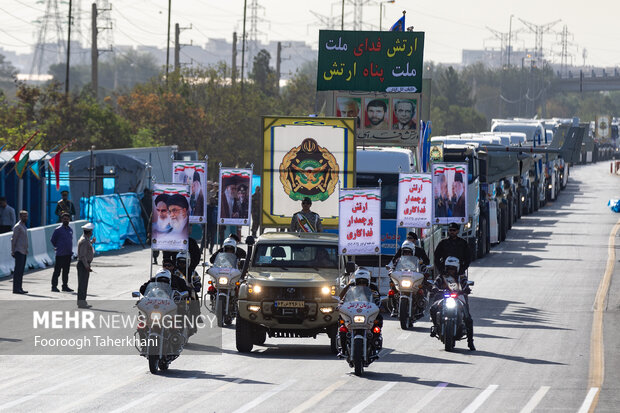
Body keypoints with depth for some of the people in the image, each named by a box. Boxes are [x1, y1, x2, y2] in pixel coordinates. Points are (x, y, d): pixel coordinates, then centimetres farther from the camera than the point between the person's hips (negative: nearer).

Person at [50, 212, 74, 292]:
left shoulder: (70, 230, 11)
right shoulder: (58, 230, -7)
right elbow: (52, 240, 0)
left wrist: (70, 250, 14)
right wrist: (57, 247, 6)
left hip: (68, 254, 6)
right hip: (60, 255, -6)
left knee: (66, 271, 10)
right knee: (57, 271, -5)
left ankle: (65, 286, 16)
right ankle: (54, 286, -1)